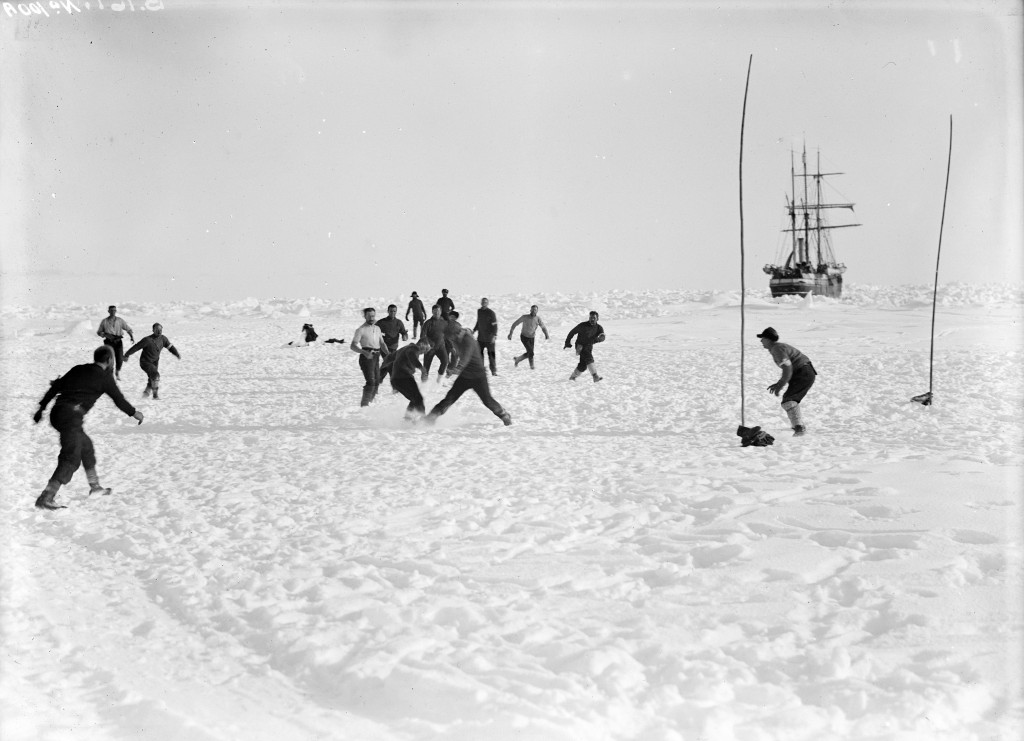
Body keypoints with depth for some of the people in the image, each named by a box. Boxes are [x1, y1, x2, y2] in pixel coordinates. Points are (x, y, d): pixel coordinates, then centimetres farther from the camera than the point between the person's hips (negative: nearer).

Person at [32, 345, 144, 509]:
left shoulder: (78, 370, 19)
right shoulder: (105, 377, 3)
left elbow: (55, 387, 18)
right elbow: (119, 399, 11)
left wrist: (42, 407, 23)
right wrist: (134, 413, 28)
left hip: (57, 412, 8)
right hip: (72, 416, -8)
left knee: (86, 446, 24)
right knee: (71, 459, -9)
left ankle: (95, 486, 36)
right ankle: (45, 499, -19)